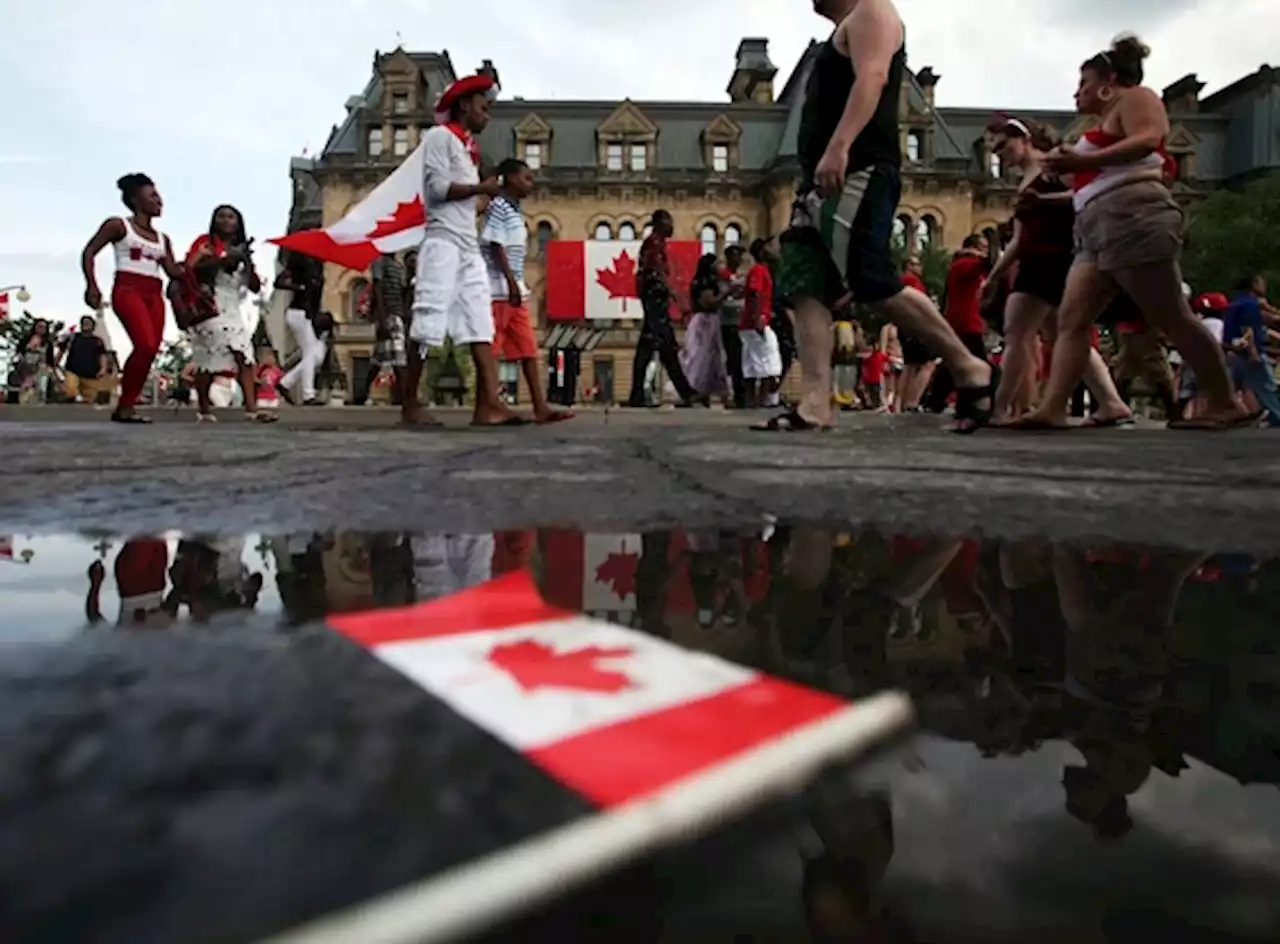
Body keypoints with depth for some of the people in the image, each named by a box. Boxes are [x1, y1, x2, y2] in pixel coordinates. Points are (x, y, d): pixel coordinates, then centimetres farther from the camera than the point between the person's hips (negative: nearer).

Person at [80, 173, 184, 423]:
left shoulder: (162, 239, 21)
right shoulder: (118, 225, 7)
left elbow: (174, 272, 16)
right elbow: (89, 253, 3)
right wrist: (92, 285, -10)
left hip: (154, 295, 6)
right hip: (128, 290, -6)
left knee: (150, 352, -4)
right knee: (145, 346, -23)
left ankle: (126, 407, 4)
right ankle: (125, 406, -13)